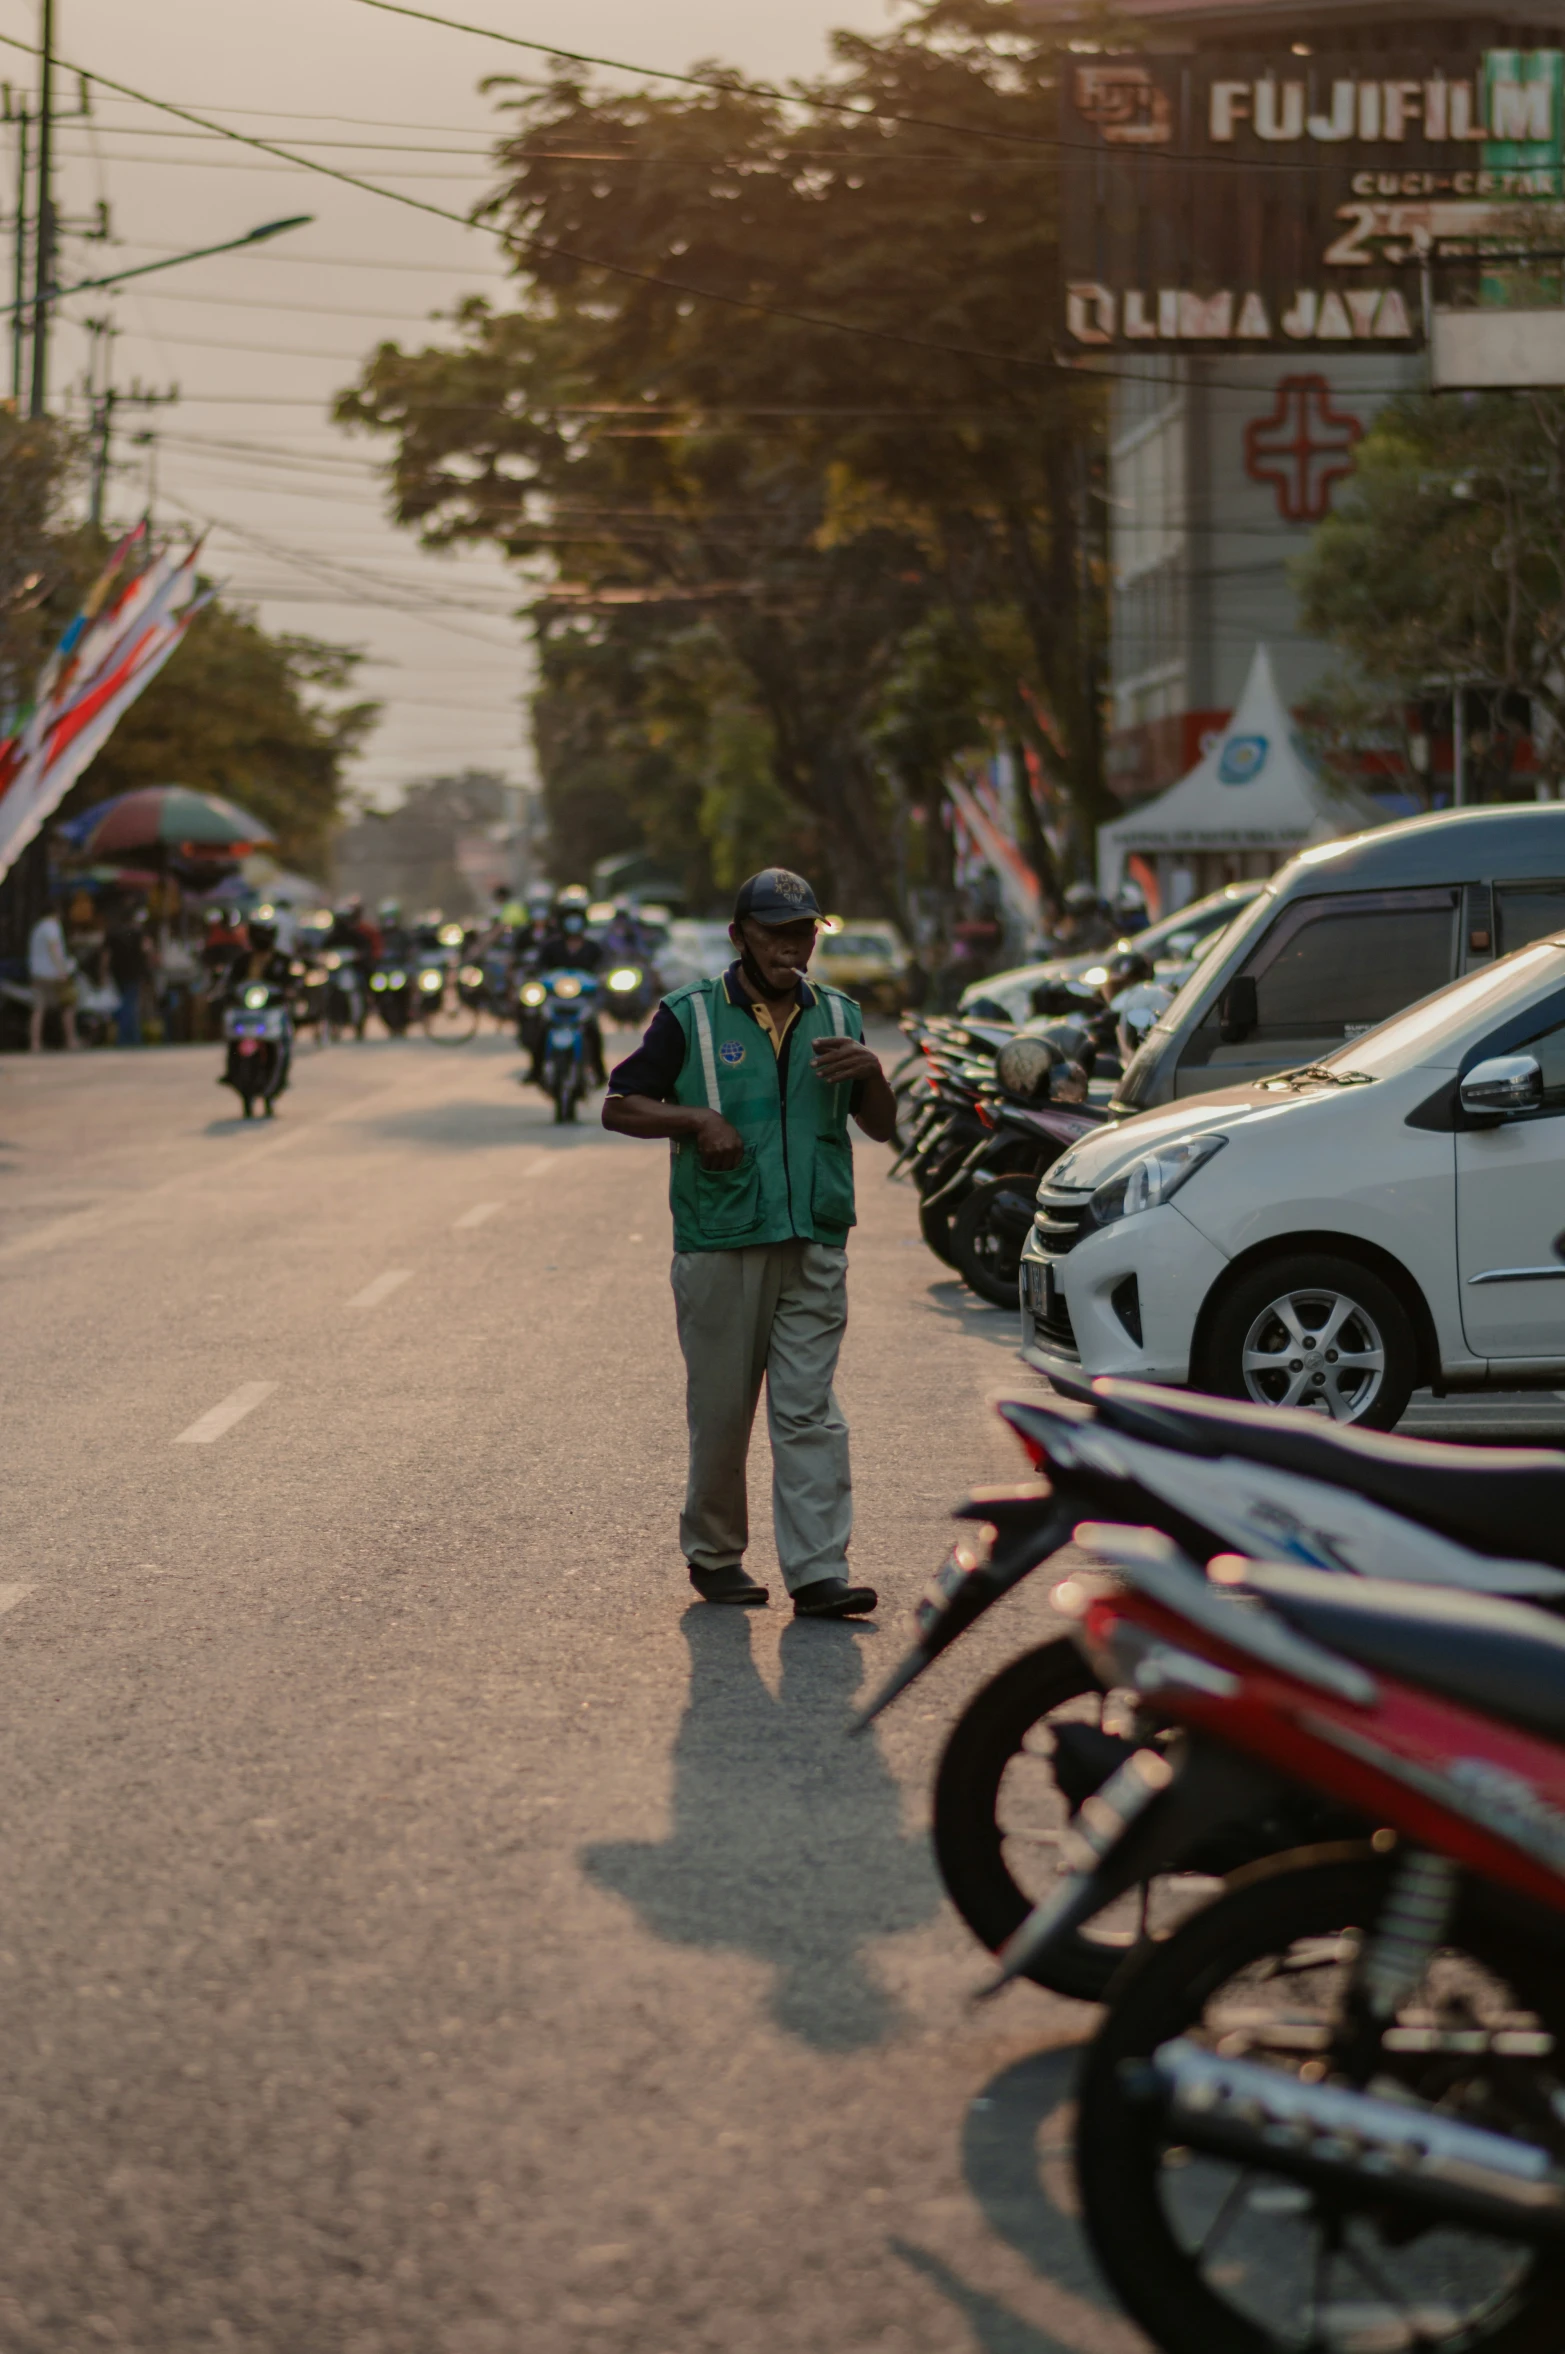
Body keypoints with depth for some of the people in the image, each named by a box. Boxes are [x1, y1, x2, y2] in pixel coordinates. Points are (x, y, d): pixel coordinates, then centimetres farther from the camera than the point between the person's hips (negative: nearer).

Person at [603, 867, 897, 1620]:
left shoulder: (836, 1017, 12)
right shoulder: (691, 1016, 1)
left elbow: (881, 1128, 14)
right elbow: (618, 1107, 3)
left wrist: (870, 1072, -6)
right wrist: (695, 1118, -13)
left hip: (815, 1245, 2)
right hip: (720, 1241, -2)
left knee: (809, 1412, -4)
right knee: (721, 1410, 5)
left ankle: (818, 1574, -8)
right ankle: (713, 1554, 21)